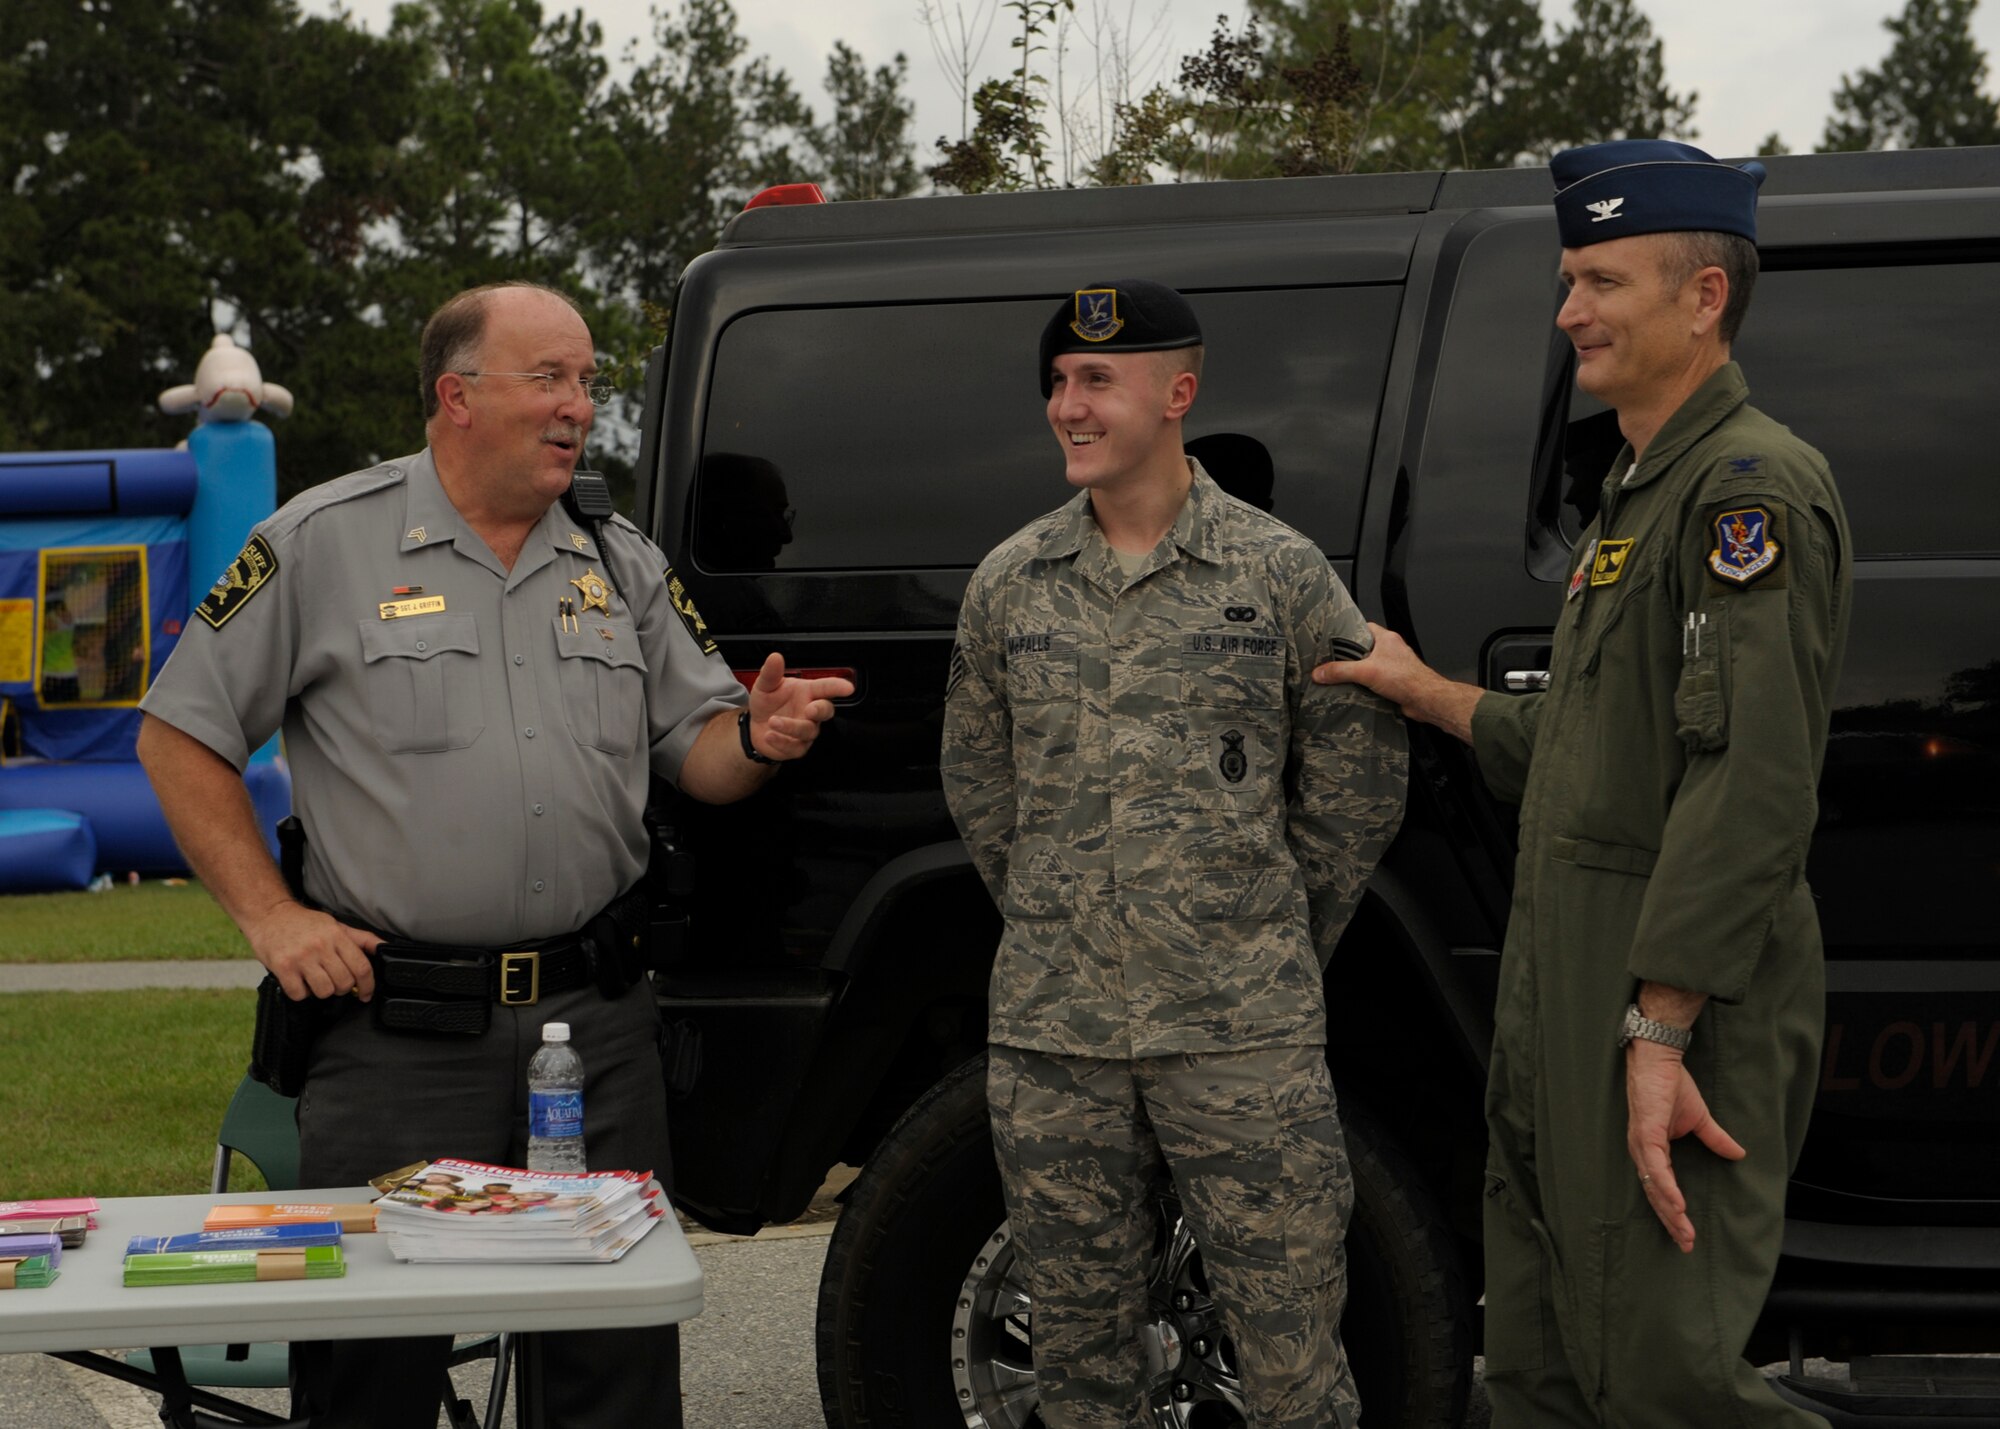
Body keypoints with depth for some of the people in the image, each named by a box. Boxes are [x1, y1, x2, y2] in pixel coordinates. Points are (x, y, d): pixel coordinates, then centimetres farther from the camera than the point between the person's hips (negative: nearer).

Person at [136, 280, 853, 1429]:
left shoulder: (625, 566, 11)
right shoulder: (325, 543, -1)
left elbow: (696, 753, 12)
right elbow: (183, 735, 1)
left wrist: (756, 741, -11)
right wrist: (271, 915, -6)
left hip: (598, 1027, 4)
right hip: (399, 1029, -3)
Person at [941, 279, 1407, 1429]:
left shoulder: (1282, 572, 0)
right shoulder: (1008, 582, 8)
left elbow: (1357, 783, 6)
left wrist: (1271, 947, 8)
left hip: (1244, 1038, -3)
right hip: (1052, 1039, 3)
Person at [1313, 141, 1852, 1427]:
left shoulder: (1754, 485, -12)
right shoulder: (1647, 488, 20)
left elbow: (1748, 788, -22)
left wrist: (1659, 1032, -25)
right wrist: (1434, 697, 28)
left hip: (1676, 996, -10)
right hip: (1567, 986, 10)